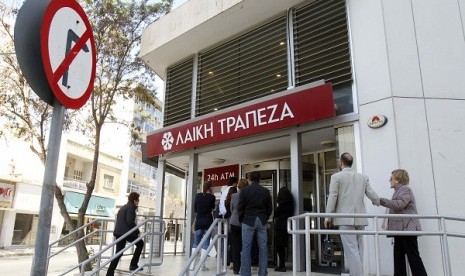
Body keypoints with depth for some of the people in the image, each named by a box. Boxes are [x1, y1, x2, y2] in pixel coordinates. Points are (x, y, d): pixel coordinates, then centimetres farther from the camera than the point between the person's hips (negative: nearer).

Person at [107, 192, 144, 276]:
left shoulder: (123, 207, 22)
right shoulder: (131, 207, -7)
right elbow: (130, 221, -17)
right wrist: (137, 231, -8)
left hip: (118, 232, 9)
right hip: (126, 232, -9)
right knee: (140, 243, 10)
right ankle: (133, 264, 8)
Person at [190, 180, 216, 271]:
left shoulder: (197, 195, 0)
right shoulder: (212, 197, -6)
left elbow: (195, 209, 9)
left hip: (198, 221, 2)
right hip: (208, 221, -2)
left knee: (196, 243, 7)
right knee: (206, 243, 3)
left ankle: (192, 264, 2)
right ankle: (202, 265, 1)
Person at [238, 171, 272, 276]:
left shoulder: (244, 191, -4)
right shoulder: (266, 191, 4)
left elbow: (240, 208, -3)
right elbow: (269, 208, 7)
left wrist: (241, 220, 10)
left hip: (248, 221, -2)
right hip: (262, 221, 2)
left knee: (246, 248, 1)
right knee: (263, 248, 6)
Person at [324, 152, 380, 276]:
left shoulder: (336, 177, -3)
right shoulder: (363, 177, 9)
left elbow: (332, 197, -7)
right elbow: (372, 195, 10)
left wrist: (328, 217, -2)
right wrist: (377, 202, 33)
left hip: (345, 218, -5)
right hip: (360, 218, 5)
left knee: (351, 250, -5)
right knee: (358, 249, 12)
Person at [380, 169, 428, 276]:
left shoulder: (405, 189, -8)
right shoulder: (398, 191, 20)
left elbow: (399, 204, -23)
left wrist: (381, 200, -20)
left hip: (407, 228, -9)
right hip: (400, 229, 9)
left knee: (413, 256, -5)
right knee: (398, 256, 8)